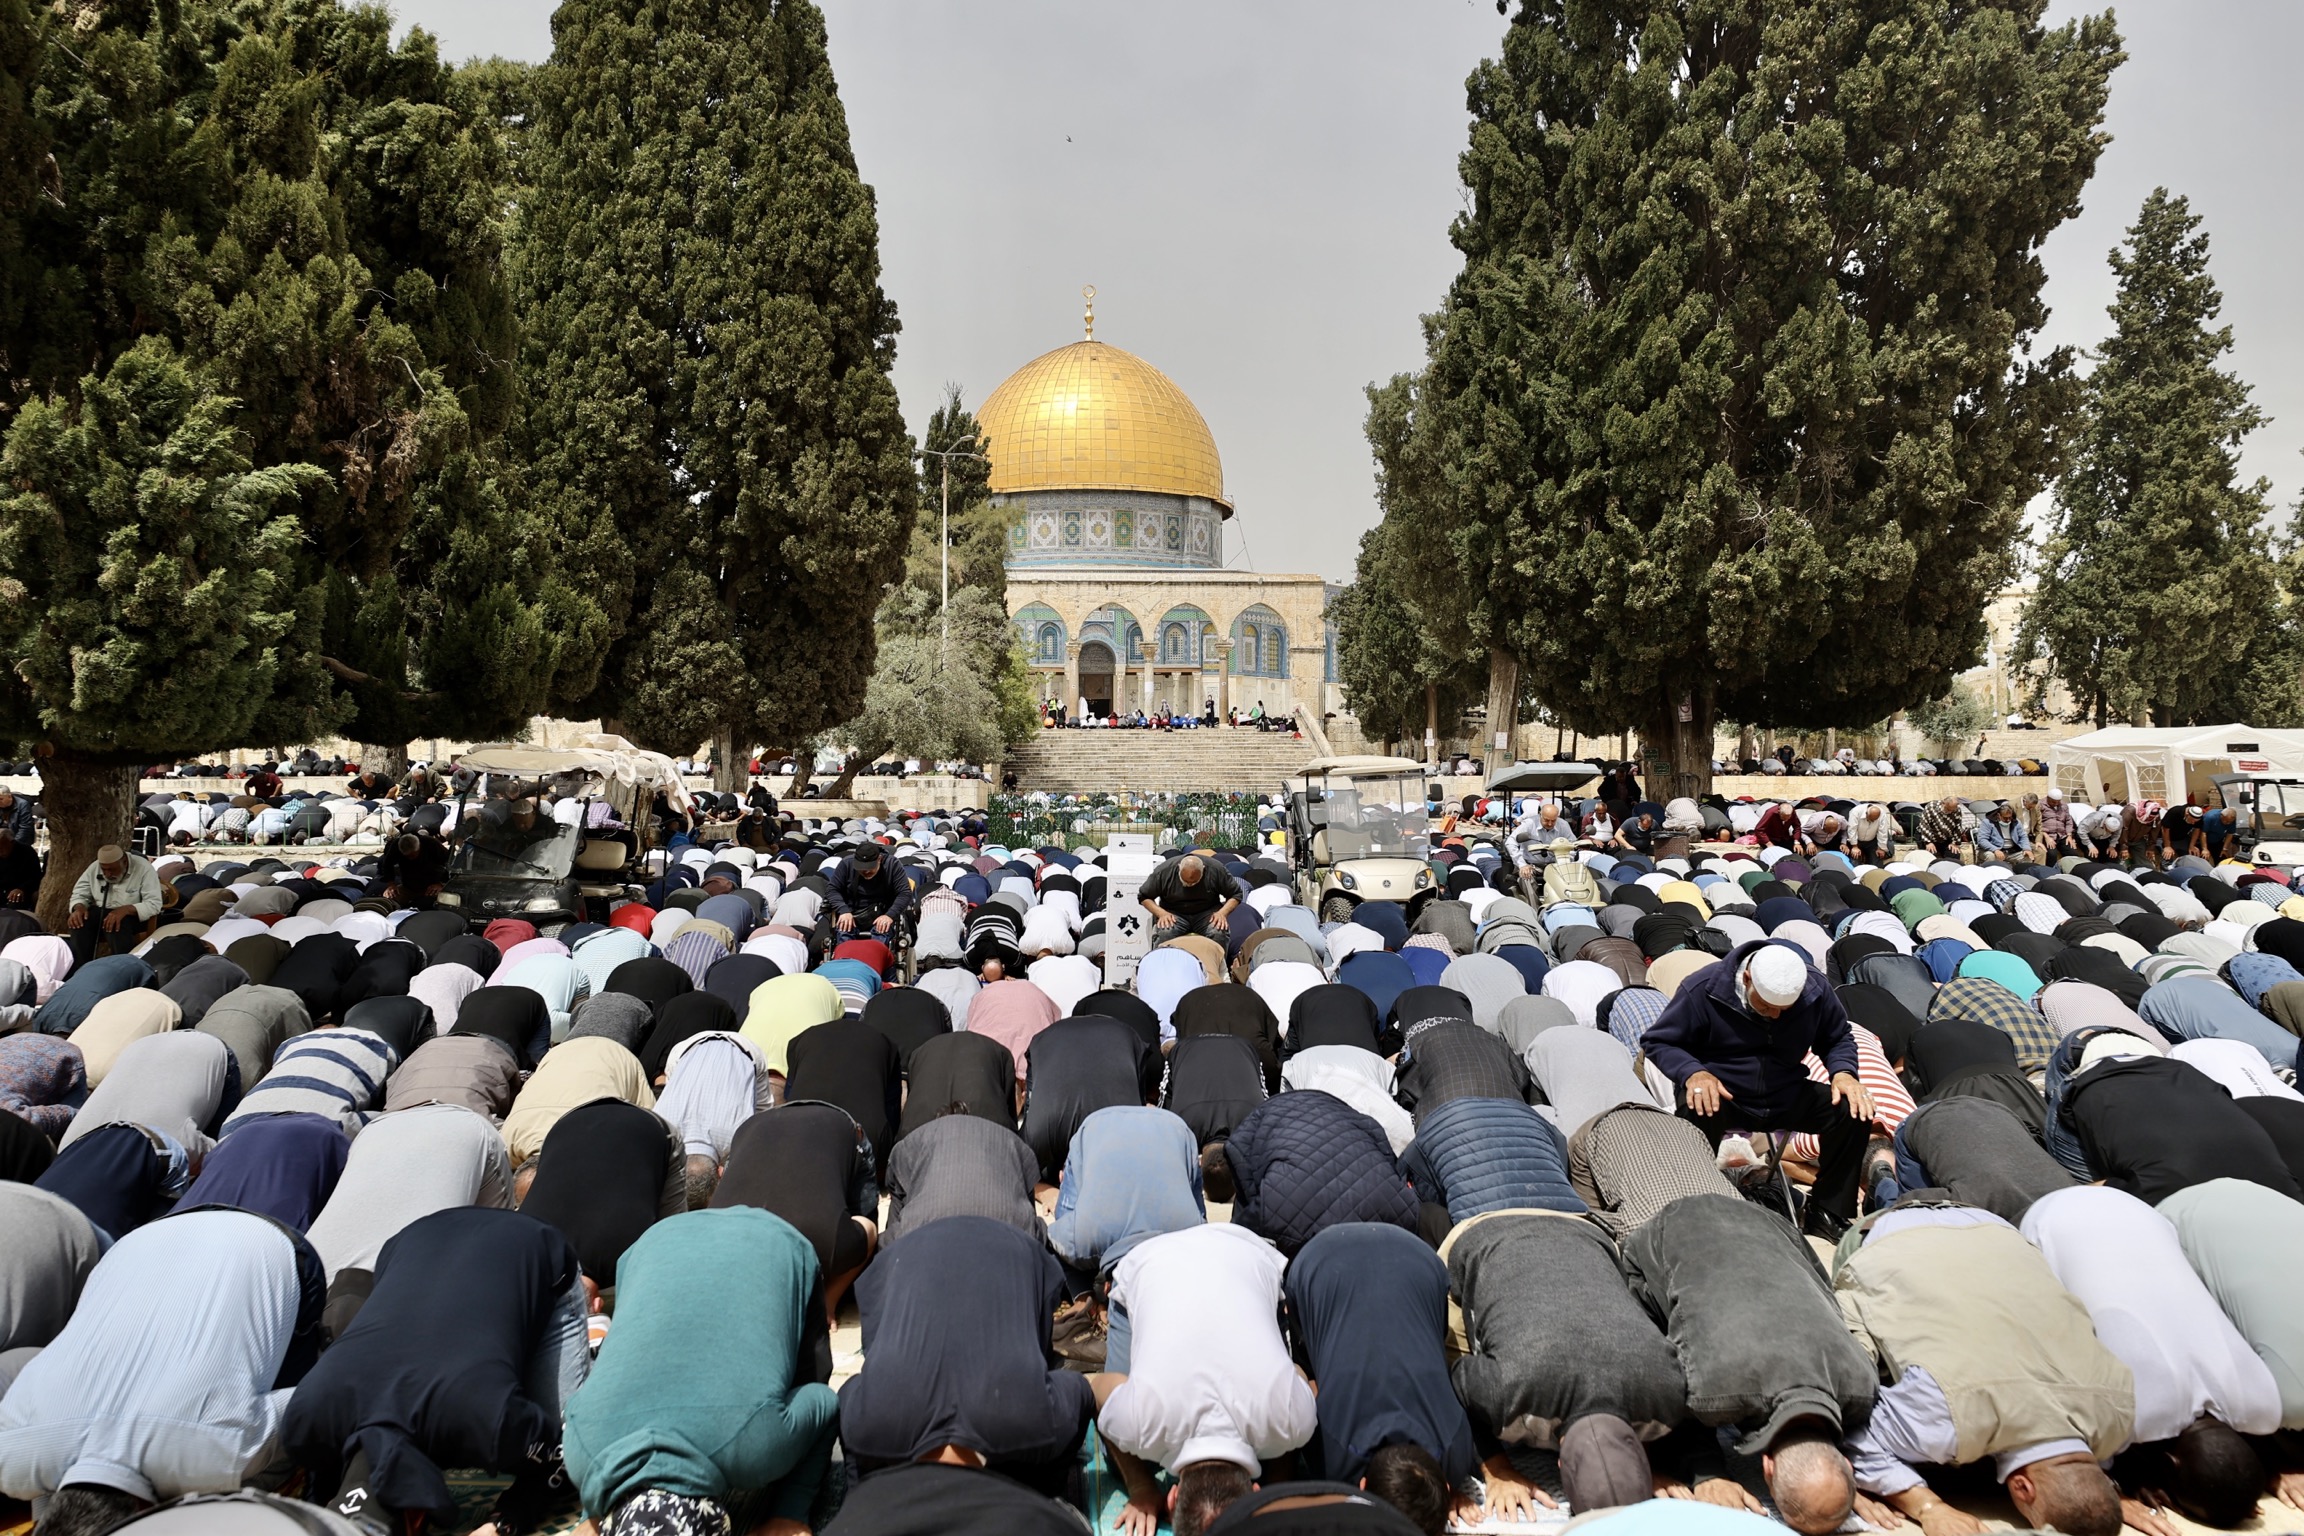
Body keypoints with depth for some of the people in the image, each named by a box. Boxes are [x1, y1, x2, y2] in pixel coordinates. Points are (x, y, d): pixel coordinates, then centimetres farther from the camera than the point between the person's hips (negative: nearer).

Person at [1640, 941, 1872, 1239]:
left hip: (1786, 1098, 4)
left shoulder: (1815, 988, -6)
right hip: (1722, 1094, -4)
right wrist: (1693, 1073, -27)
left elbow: (1839, 1038, 13)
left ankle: (1828, 1213, -1)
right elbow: (1657, 1041, -7)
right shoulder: (1703, 989, -16)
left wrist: (1843, 1072, -10)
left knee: (1854, 1111, -18)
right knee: (1698, 1114, -39)